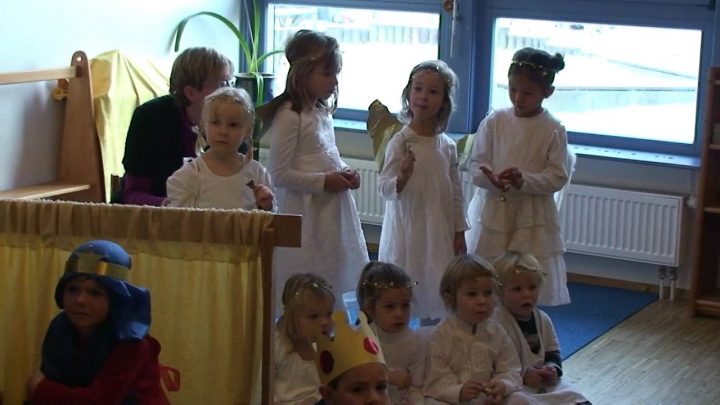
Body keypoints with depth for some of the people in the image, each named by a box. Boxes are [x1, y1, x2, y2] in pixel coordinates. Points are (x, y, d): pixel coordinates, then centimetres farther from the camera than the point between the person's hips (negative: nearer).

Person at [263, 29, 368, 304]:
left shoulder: (323, 113, 12)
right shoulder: (289, 116, -14)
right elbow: (279, 175, -18)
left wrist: (344, 172, 6)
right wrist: (323, 182, -18)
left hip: (333, 212, 9)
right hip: (306, 213, -9)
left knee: (331, 286, 12)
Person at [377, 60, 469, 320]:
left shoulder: (448, 146, 4)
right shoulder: (400, 142, -9)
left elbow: (456, 192, 11)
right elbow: (385, 189, -11)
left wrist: (459, 232, 10)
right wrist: (403, 175, -31)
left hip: (439, 234, 4)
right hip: (406, 232, -4)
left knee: (435, 298, 9)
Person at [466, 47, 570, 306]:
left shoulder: (553, 131, -3)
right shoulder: (494, 122, 2)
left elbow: (557, 177, -5)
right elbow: (476, 164, 2)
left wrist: (524, 181, -21)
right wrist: (491, 179, -19)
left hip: (531, 219, -2)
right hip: (492, 214, 2)